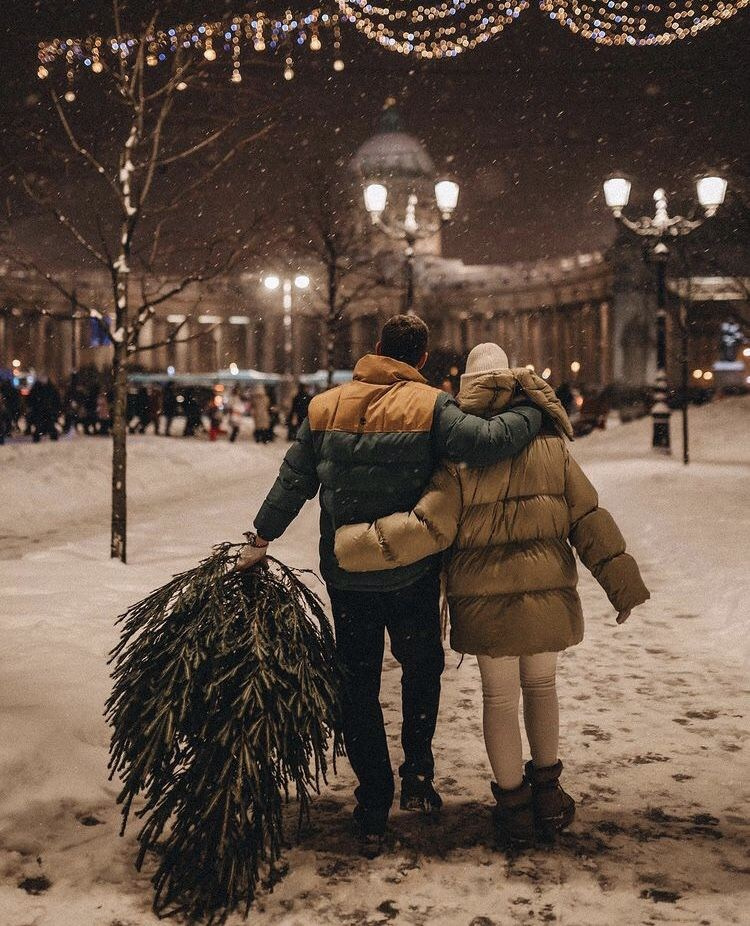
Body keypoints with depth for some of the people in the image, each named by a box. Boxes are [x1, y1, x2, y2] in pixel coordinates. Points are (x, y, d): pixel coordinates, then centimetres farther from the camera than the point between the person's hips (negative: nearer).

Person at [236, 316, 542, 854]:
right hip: (413, 575, -2)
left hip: (345, 576, 2)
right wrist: (535, 414, -6)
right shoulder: (430, 407, -9)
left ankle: (373, 814, 15)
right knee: (422, 667, 24)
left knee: (359, 689, 11)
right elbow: (485, 442, -23)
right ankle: (418, 773, 16)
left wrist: (262, 539, 13)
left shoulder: (325, 407, 2)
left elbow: (293, 481, 5)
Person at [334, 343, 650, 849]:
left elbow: (427, 528, -15)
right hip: (548, 593, 2)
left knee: (499, 696, 13)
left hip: (486, 599, -2)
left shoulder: (461, 459, -11)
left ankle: (514, 807, 19)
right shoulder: (553, 449, -2)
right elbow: (590, 520, 0)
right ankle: (547, 795, 28)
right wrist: (622, 583, 7)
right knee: (541, 685, 22)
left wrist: (353, 545, -7)